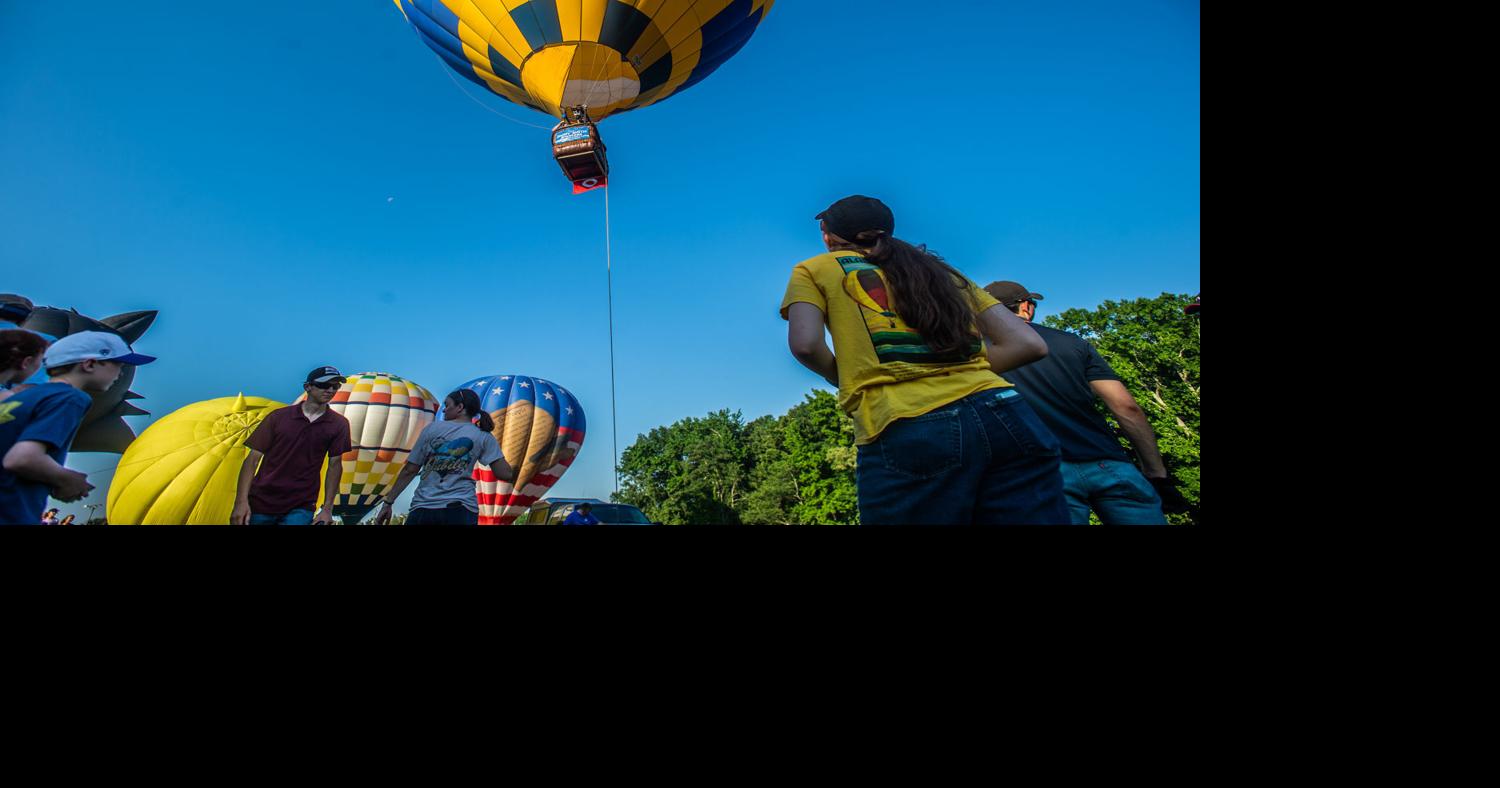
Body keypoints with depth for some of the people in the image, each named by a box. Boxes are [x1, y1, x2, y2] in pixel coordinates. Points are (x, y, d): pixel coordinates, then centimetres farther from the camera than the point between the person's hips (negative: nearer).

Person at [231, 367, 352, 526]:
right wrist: (241, 502, -11)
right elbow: (253, 459, -2)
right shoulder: (279, 417, -3)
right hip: (261, 504, 0)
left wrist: (327, 508, 1)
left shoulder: (339, 424, -1)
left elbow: (334, 465, 3)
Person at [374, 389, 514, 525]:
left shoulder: (432, 428, 7)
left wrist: (388, 502, 12)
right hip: (460, 509, -1)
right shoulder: (484, 437, 5)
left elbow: (409, 471, 6)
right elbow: (506, 474, -4)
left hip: (422, 508, 1)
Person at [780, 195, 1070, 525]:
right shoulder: (940, 270, 28)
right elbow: (1028, 344, 18)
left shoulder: (813, 270, 18)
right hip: (1003, 418, 5)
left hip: (905, 433, -4)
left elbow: (806, 345, -1)